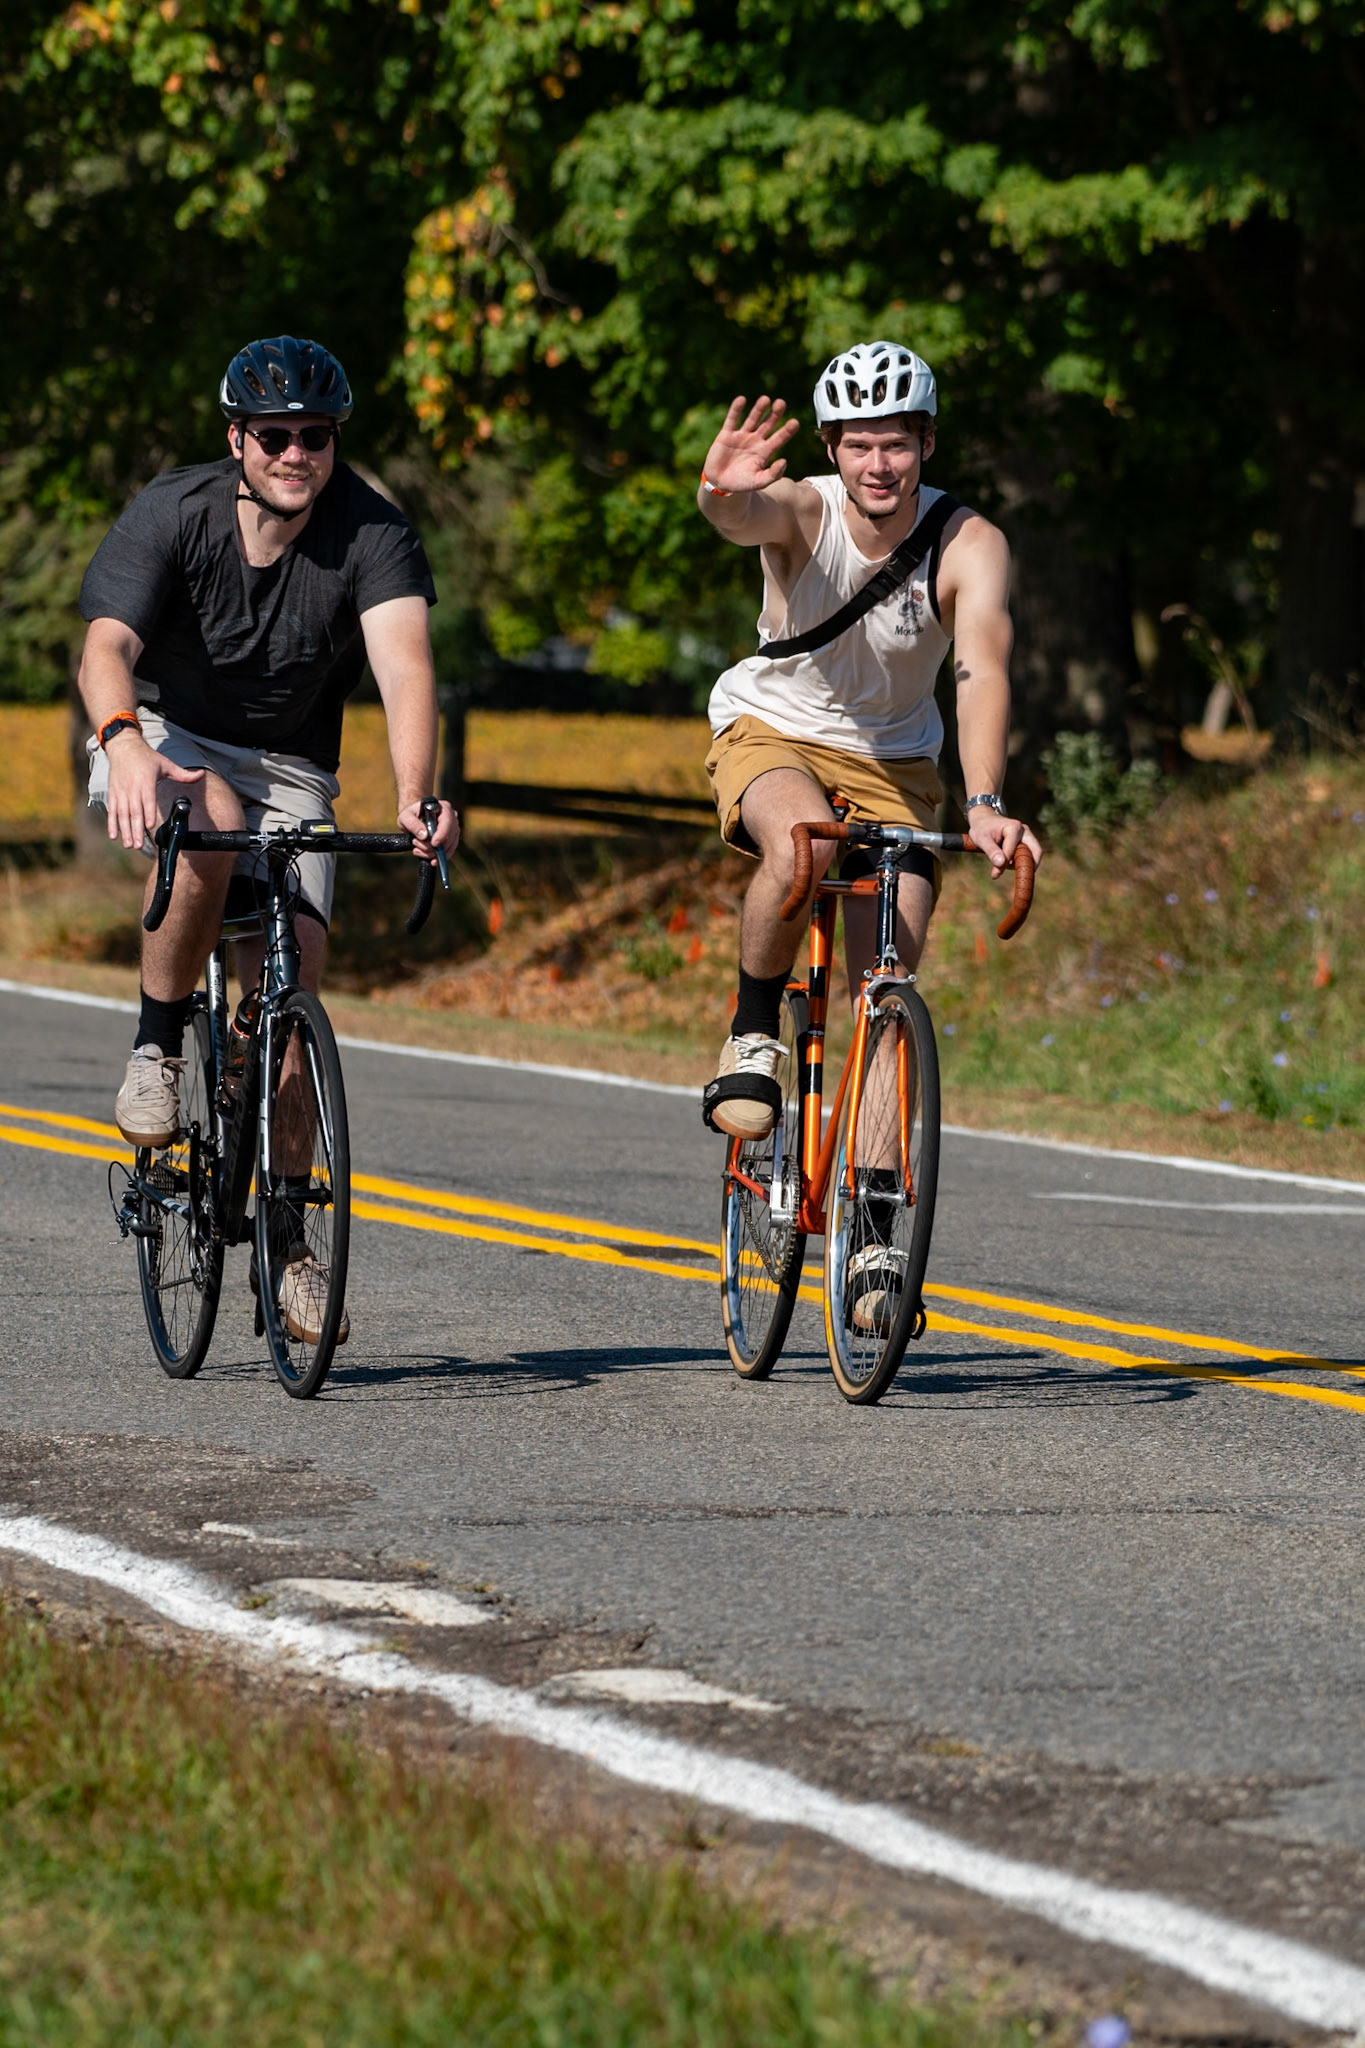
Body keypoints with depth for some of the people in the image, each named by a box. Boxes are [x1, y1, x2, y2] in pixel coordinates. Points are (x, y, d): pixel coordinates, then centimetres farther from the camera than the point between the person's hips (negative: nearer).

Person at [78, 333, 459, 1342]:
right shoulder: (172, 513, -20)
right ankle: (157, 1048, -17)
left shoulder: (373, 533, -18)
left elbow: (405, 662, -33)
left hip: (288, 768, 2)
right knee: (207, 826, -37)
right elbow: (106, 648, -33)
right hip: (161, 740, -2)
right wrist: (125, 740, -56)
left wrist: (415, 796, -51)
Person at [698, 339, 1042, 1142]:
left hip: (893, 764, 2)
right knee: (803, 845, -36)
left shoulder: (968, 545, -21)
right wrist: (722, 494, -72)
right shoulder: (805, 511, -22)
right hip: (773, 734, -2)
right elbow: (745, 517, -46)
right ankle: (753, 1033, -13)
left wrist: (986, 804, -51)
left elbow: (983, 672, -35)